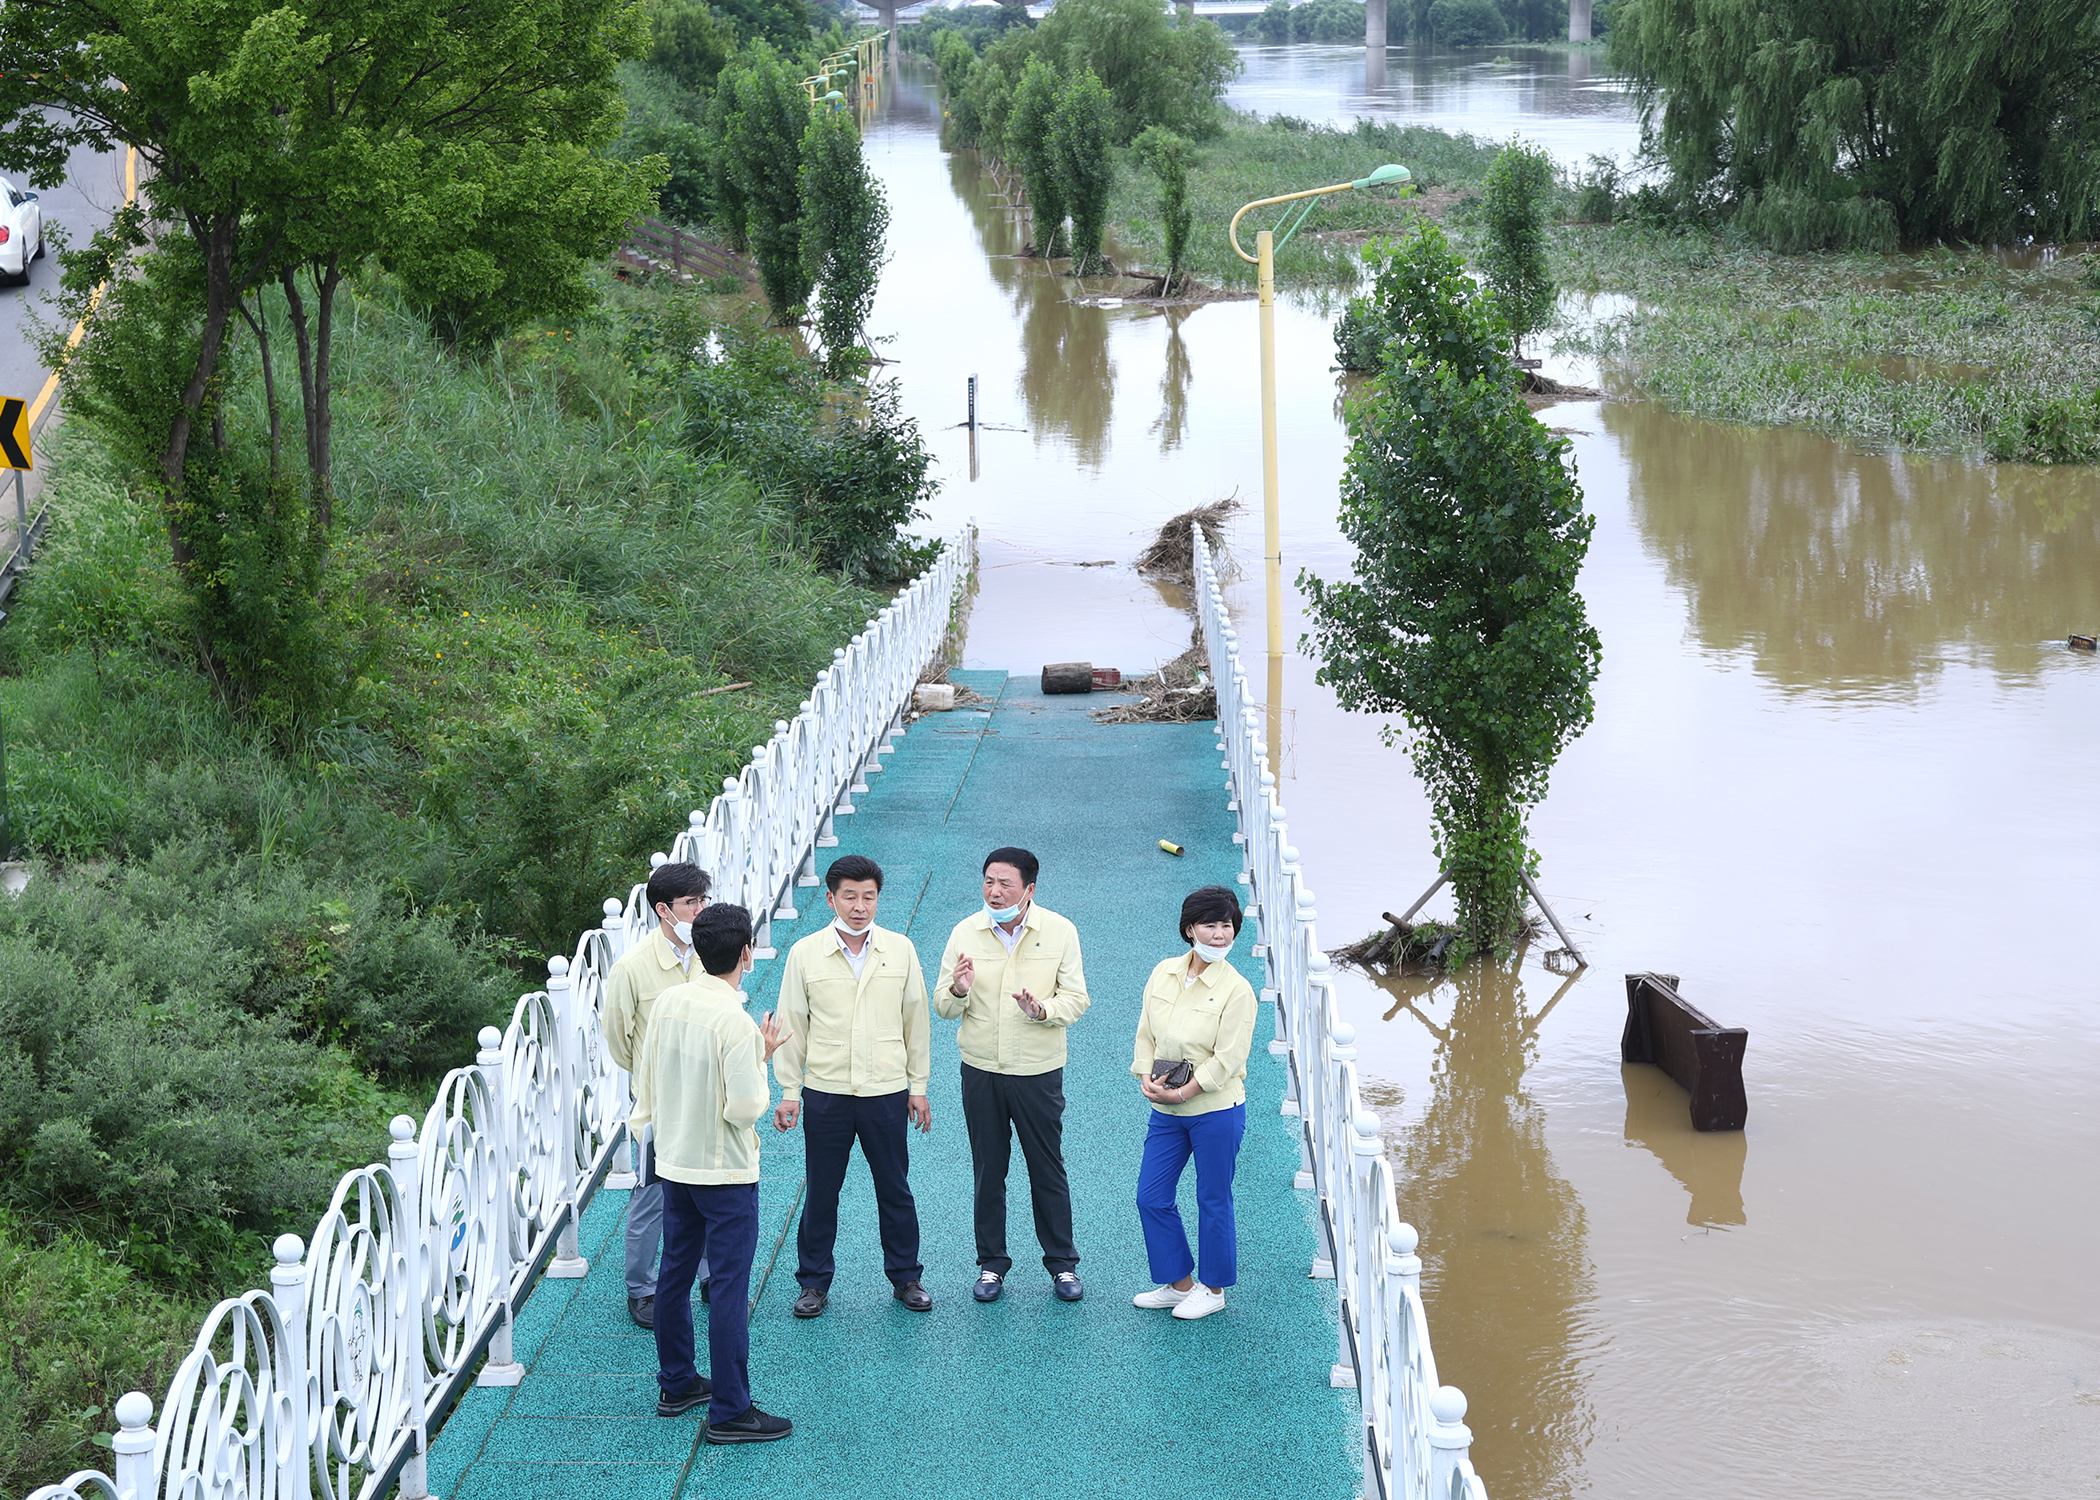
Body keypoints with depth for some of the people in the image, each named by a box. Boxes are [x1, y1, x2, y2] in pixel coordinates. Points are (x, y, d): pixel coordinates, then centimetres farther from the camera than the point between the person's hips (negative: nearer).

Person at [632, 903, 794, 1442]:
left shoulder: (667, 1001, -1)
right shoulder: (735, 1022, -23)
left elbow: (645, 1079, 10)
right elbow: (745, 1109, -23)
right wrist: (762, 1059, -8)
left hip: (674, 1162, 8)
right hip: (725, 1171, -8)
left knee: (675, 1274, 18)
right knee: (729, 1285, -2)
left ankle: (676, 1385, 31)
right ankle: (730, 1411, 2)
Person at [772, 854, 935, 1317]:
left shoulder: (901, 950, -1)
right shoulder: (804, 954, -4)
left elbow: (915, 1021, 6)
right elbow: (792, 1026, 2)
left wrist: (918, 1086, 7)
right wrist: (789, 1092, 1)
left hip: (887, 1092, 1)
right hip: (825, 1094, -1)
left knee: (895, 1189, 10)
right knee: (820, 1191, 8)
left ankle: (906, 1276, 25)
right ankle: (814, 1282, 21)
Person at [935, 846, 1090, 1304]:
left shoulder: (1060, 932, -4)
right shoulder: (965, 933, -1)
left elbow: (1076, 999, -4)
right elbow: (943, 1006, 0)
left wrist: (1043, 1010, -25)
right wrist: (959, 991, -23)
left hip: (1039, 1072, -1)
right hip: (981, 1072, 1)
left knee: (1048, 1168, 6)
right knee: (988, 1170, 9)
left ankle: (1063, 1263, 20)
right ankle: (991, 1263, 21)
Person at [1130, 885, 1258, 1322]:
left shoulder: (1236, 989, -14)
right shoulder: (1163, 974, 3)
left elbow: (1228, 1058, -15)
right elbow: (1146, 1034, 8)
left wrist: (1183, 1093, -18)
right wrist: (1147, 1078, -8)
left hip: (1216, 1110, -6)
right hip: (1166, 1111, 6)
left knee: (1213, 1201, 7)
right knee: (1151, 1196, 9)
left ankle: (1213, 1289, 24)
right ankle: (1178, 1282, 26)